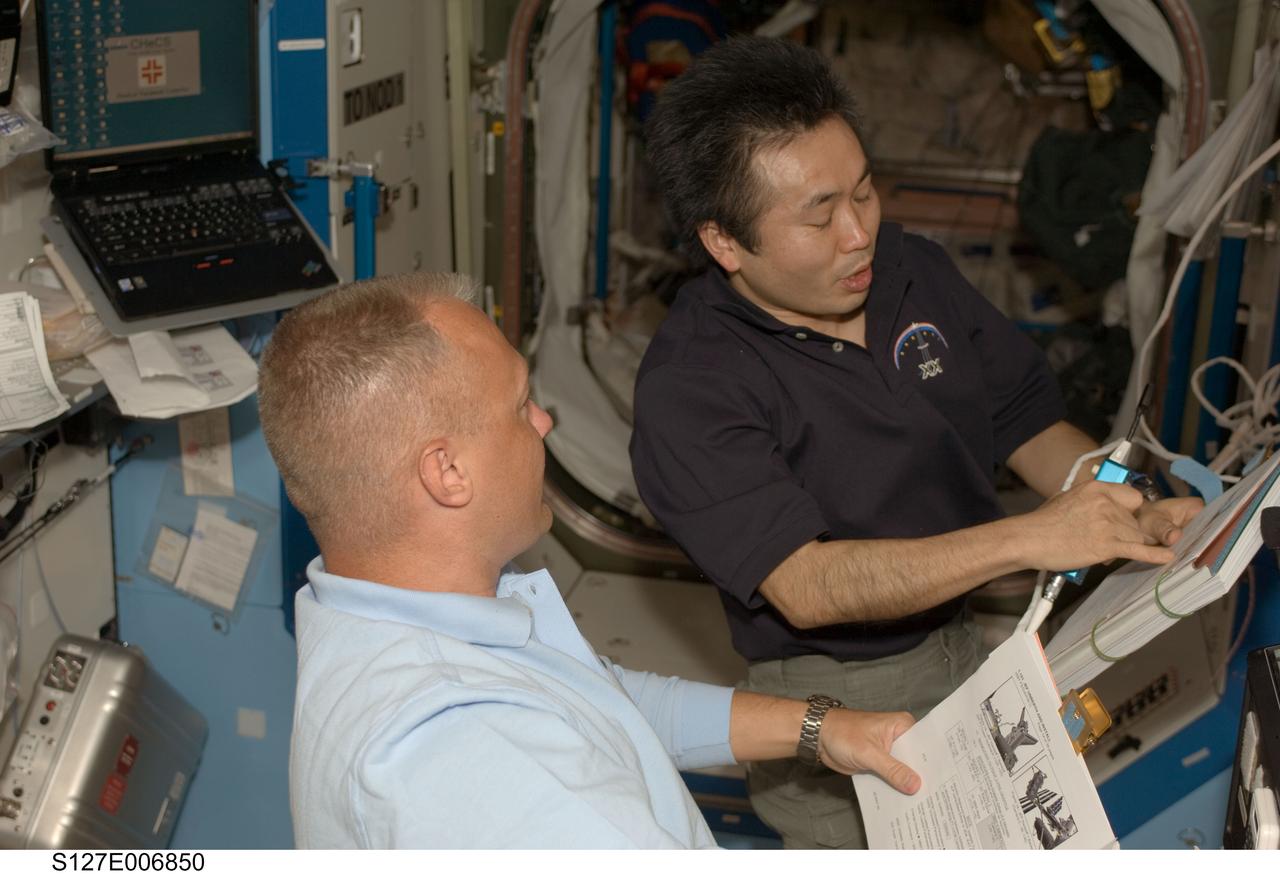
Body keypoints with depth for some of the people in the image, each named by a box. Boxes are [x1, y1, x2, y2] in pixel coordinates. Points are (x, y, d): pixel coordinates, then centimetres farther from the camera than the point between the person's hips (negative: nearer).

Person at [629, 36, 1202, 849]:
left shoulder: (915, 271, 0)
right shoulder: (687, 391, -21)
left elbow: (1030, 425, 8)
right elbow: (807, 587, -27)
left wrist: (1134, 518, -12)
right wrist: (1029, 539, -33)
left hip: (972, 643, 6)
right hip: (832, 694, -6)